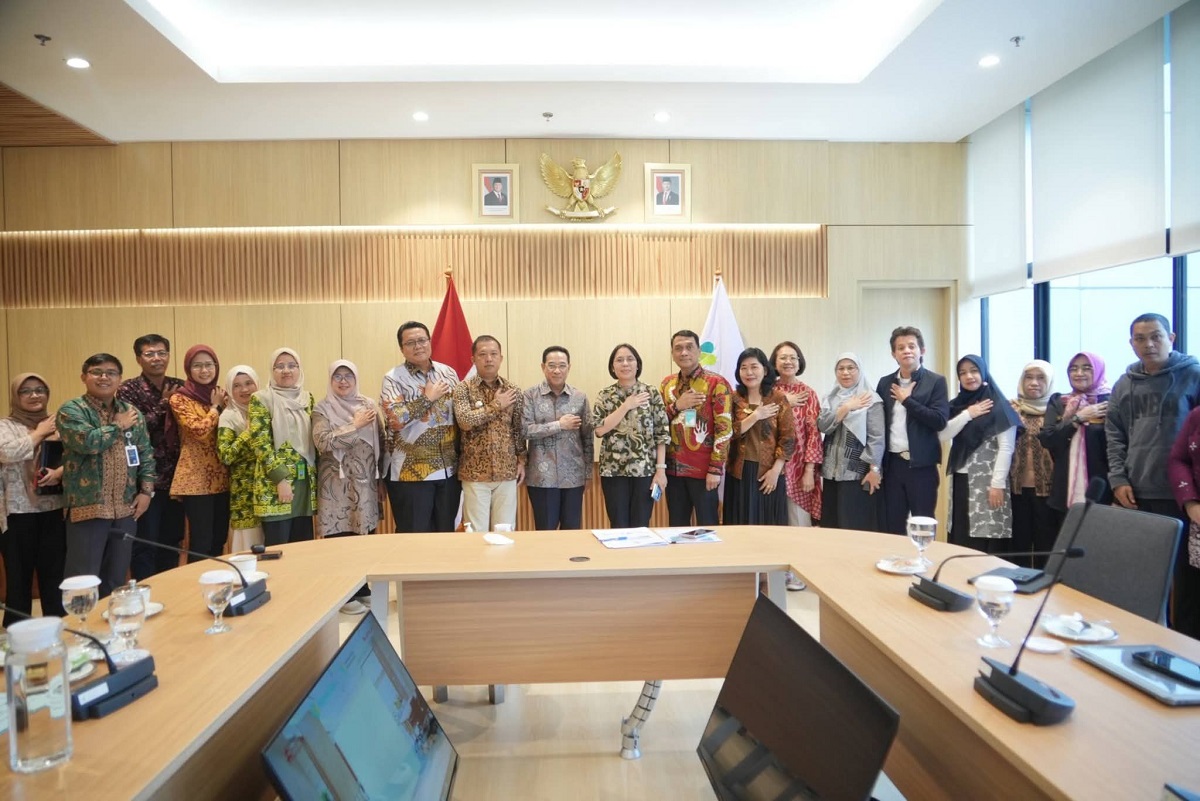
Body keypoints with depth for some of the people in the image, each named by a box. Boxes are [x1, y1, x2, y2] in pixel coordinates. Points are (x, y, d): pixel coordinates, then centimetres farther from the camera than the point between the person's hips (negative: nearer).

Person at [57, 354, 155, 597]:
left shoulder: (132, 412, 12)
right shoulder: (71, 410, -4)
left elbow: (146, 453, 12)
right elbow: (86, 441, -23)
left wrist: (146, 490, 2)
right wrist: (119, 426, -7)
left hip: (126, 508, 5)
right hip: (88, 506, -5)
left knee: (116, 579, 14)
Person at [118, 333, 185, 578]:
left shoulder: (179, 388, 8)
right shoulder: (129, 390, -4)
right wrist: (162, 405, -16)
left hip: (176, 479, 5)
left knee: (172, 542, 14)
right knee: (145, 544, 4)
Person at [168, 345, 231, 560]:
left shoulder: (221, 396, 12)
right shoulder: (179, 399, -4)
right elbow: (199, 431, -19)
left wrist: (223, 404, -1)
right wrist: (216, 408, -6)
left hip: (221, 478, 5)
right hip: (196, 479, -5)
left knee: (219, 539, 12)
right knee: (201, 542, -4)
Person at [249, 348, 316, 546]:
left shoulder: (307, 398, 12)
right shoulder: (261, 399, -4)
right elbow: (260, 443, -11)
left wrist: (315, 476, 9)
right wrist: (281, 479, -17)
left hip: (305, 482, 5)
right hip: (275, 483, -5)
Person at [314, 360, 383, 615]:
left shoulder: (368, 405, 9)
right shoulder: (322, 409, -2)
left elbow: (379, 440, 12)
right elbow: (323, 442, -18)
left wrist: (378, 472, 6)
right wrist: (355, 425, -15)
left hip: (366, 482, 4)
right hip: (338, 484, -4)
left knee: (366, 537, 9)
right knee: (341, 539, -1)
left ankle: (362, 589, 23)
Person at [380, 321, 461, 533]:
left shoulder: (448, 373, 8)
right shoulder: (393, 378, -6)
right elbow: (395, 419, -21)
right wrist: (428, 398, -14)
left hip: (449, 470, 4)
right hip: (412, 472, -4)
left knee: (447, 533, 15)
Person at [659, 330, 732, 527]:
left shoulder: (716, 383, -8)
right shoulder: (667, 383, 10)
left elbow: (725, 429, -11)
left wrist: (715, 469, -15)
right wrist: (677, 406, -9)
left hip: (703, 469, -5)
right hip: (673, 468, 5)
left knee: (706, 527, 5)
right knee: (676, 527, 13)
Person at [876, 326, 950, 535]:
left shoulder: (936, 382, -2)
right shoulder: (885, 383, 9)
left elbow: (940, 421, -14)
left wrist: (907, 400, -11)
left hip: (921, 464, -3)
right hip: (892, 463, 4)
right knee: (892, 525, 8)